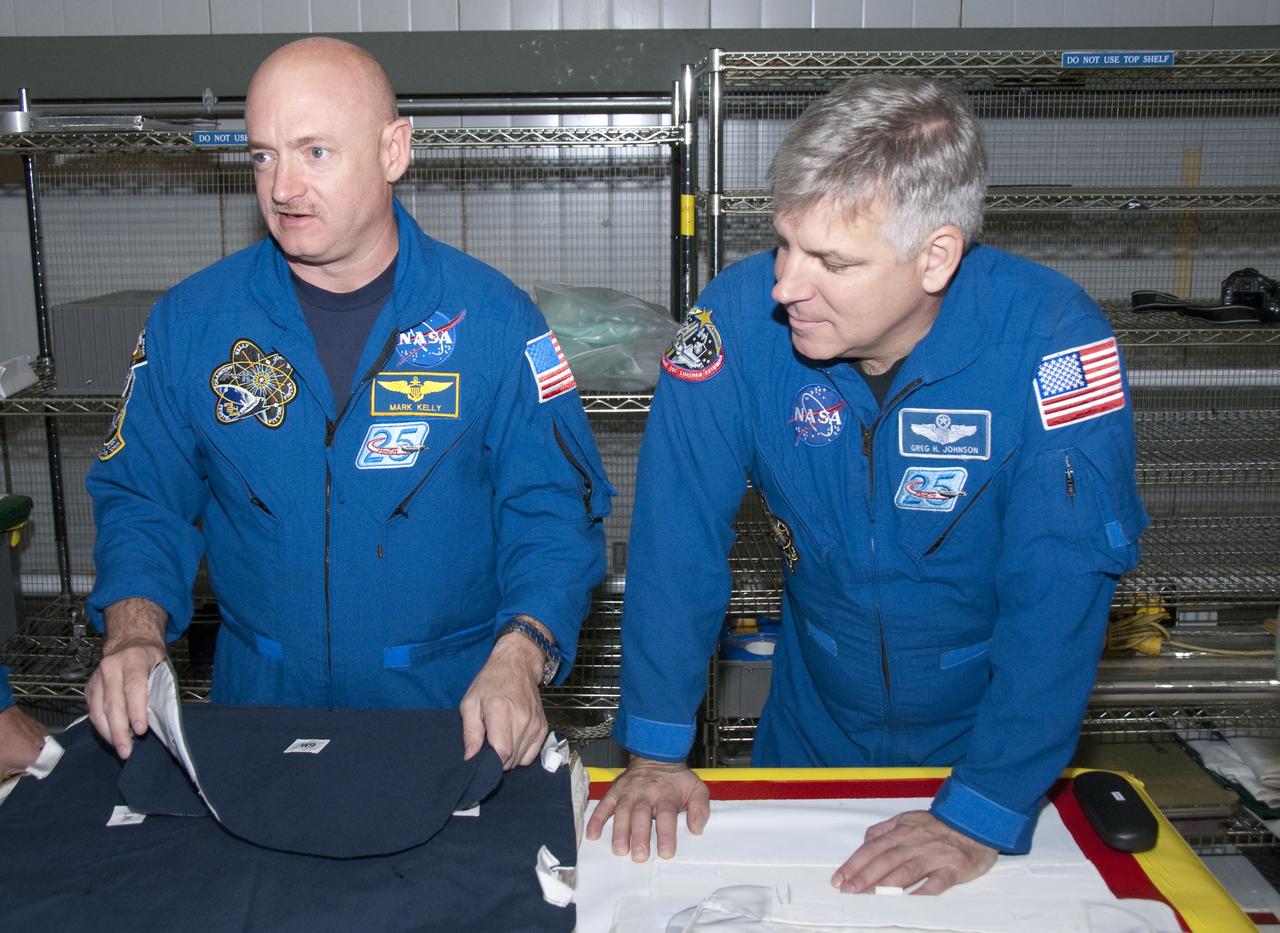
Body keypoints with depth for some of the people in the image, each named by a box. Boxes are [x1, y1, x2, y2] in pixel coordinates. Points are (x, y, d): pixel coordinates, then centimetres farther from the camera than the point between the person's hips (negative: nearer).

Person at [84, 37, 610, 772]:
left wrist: (517, 658, -22)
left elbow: (553, 511, -7)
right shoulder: (192, 320, 1)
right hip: (260, 706, 2)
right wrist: (134, 634, -12)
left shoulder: (492, 318, -6)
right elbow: (142, 500, 7)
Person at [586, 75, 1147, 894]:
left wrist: (981, 817, -29)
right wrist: (655, 750, -17)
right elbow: (678, 534, -17)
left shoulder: (1052, 344, -27)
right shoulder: (740, 315, -21)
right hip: (811, 733, 2)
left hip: (985, 741, -1)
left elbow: (1060, 594, -27)